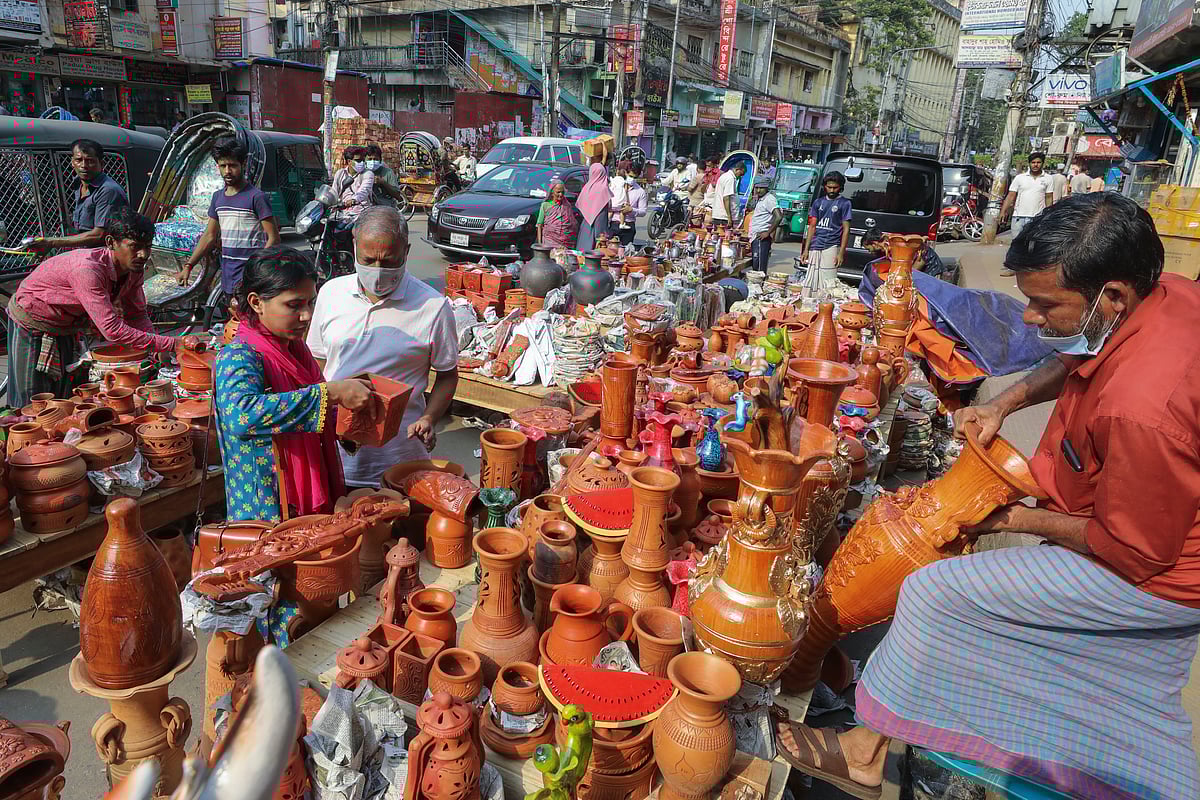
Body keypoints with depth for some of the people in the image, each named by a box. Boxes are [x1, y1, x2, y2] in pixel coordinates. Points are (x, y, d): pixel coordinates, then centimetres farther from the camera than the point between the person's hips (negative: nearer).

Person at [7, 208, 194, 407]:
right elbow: (112, 330, -42)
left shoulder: (135, 269, -15)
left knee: (67, 396, 14)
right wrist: (172, 344, -44)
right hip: (32, 325, -7)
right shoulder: (88, 269, -39)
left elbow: (137, 315, -2)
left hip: (67, 327, 7)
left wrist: (156, 349, -20)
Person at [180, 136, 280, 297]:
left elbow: (273, 239, -11)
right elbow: (210, 236, 20)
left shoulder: (256, 197, -8)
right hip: (228, 276, 7)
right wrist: (188, 265, 14)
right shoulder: (218, 197, 14)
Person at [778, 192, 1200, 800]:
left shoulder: (1142, 410, -38)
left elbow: (1132, 552, -25)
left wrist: (1017, 519, -12)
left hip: (1151, 579, -9)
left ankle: (866, 751, 3)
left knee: (933, 592, -12)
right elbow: (1073, 360, 11)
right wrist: (1005, 402, -4)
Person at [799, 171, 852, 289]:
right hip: (815, 247, 4)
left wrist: (841, 253, -9)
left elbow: (846, 229, -1)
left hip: (831, 248, -4)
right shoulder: (818, 202, 14)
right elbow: (812, 226, 15)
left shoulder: (844, 203, 3)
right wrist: (806, 249, 8)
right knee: (809, 284, 3)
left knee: (827, 284, -9)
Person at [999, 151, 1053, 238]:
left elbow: (1049, 198, 8)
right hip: (1018, 217, 1)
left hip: (1037, 218, 0)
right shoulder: (1019, 178, 8)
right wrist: (1003, 212, -5)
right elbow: (1010, 196, 6)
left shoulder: (1047, 179, 8)